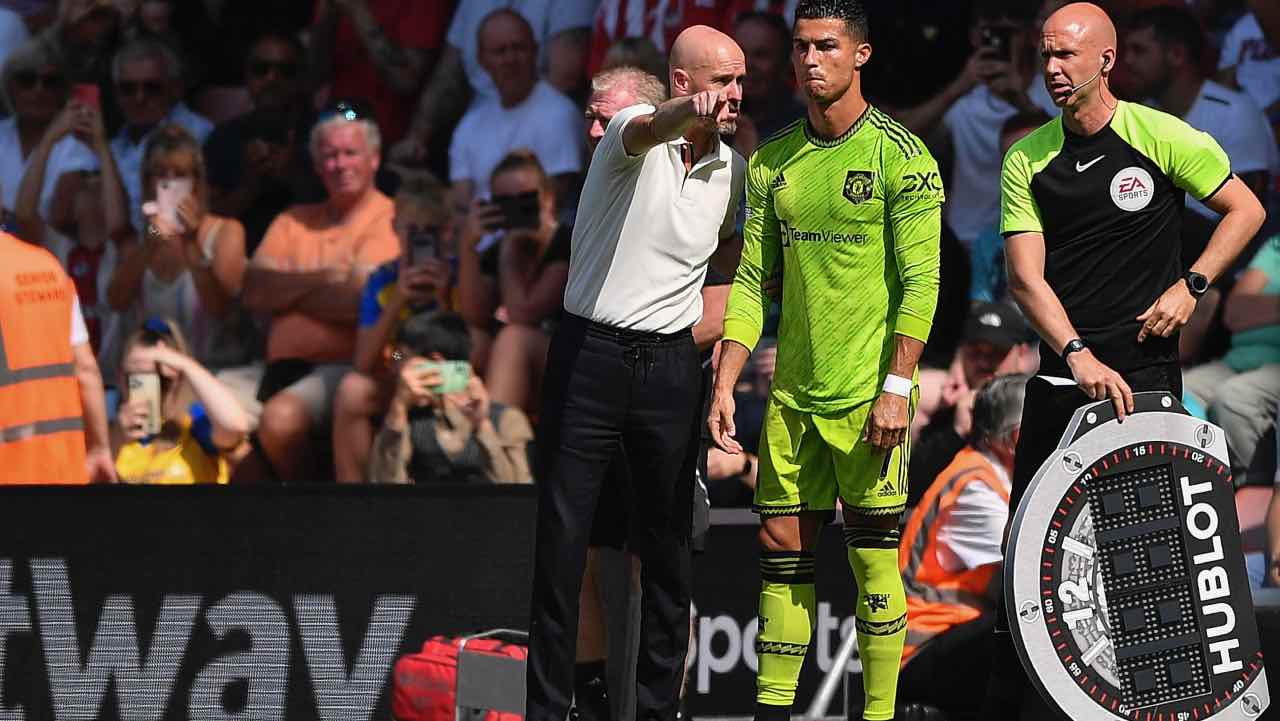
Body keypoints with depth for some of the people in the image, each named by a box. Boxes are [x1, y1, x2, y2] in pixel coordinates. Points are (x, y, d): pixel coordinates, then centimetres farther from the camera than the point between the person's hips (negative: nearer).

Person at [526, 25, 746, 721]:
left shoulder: (732, 167, 8)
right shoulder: (631, 129, -10)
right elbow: (648, 131, -38)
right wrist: (688, 112, -59)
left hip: (670, 367, 5)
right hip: (588, 355, -4)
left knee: (668, 542, 5)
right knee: (562, 538, -2)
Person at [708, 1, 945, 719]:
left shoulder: (902, 155, -6)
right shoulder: (772, 162, 11)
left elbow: (920, 282, -9)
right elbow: (754, 282, 13)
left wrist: (896, 387, -16)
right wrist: (725, 384, 6)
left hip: (869, 397, -5)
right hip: (792, 393, 5)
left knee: (873, 561, -3)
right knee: (782, 550, 5)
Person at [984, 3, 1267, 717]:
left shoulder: (1162, 137, -4)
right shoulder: (1028, 158, 4)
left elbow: (1246, 209, 6)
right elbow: (1027, 276, -3)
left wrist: (1190, 285, -8)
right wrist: (1078, 356, -18)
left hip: (1146, 369, -3)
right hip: (1061, 376, 3)